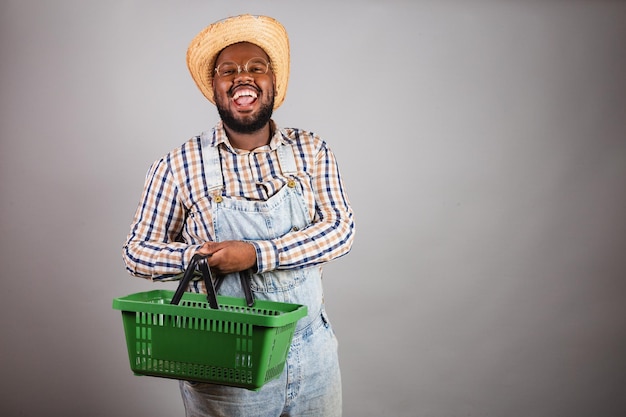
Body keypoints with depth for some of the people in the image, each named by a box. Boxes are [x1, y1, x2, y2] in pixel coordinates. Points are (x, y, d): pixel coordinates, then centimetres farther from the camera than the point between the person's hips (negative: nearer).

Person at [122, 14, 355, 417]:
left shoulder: (311, 151, 0)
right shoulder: (179, 166, -5)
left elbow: (341, 229, -9)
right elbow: (138, 251, 0)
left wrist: (258, 254, -22)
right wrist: (195, 257, -20)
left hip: (312, 355, 3)